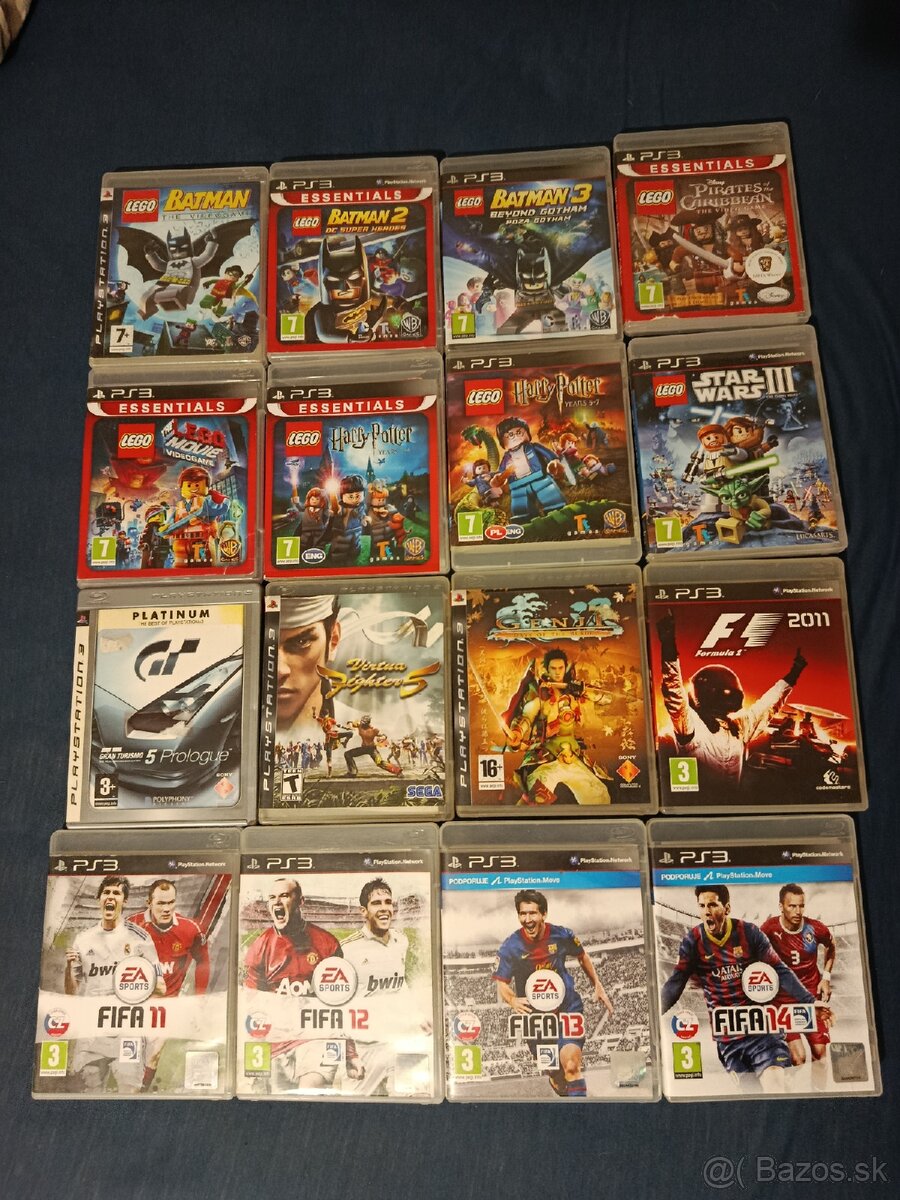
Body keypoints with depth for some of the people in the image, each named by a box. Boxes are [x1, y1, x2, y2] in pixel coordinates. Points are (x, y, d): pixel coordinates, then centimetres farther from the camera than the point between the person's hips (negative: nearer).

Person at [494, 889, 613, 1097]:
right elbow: (501, 983, -9)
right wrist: (512, 1000, -29)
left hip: (568, 1008, 0)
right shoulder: (510, 947, -15)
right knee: (555, 1074, 8)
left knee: (571, 1067, -18)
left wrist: (597, 986, 13)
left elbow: (582, 956, 10)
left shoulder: (561, 935, -10)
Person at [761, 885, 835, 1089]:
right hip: (783, 999, -2)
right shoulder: (769, 929, -17)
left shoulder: (816, 929, -11)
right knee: (798, 1057, -12)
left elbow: (831, 948, 14)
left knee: (820, 1052, 4)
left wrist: (826, 977, 6)